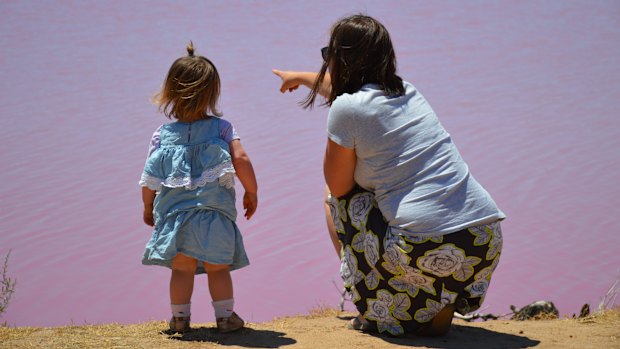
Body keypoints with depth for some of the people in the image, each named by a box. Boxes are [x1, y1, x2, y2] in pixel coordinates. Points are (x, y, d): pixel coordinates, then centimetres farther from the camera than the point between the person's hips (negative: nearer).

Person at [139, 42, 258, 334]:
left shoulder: (162, 134, -3)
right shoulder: (221, 128, -7)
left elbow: (149, 178, -1)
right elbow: (241, 159, -17)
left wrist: (148, 206, 16)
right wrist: (252, 192, -2)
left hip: (175, 213, 1)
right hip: (215, 214, -1)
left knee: (181, 269, 12)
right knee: (218, 268, 11)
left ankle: (179, 318, 19)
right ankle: (225, 317, 16)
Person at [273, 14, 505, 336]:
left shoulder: (346, 109, -4)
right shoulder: (406, 91, 19)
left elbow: (339, 186, 7)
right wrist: (301, 77, 59)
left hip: (425, 250, -6)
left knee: (335, 201, 18)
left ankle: (378, 313, 17)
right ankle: (441, 305, 20)